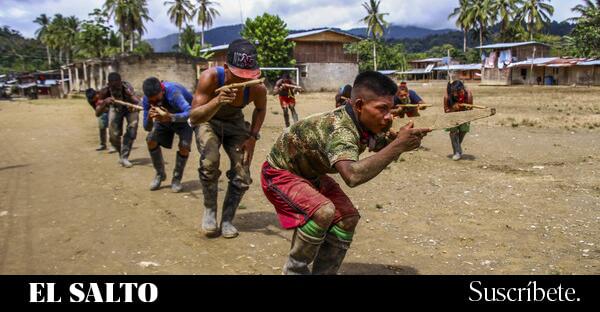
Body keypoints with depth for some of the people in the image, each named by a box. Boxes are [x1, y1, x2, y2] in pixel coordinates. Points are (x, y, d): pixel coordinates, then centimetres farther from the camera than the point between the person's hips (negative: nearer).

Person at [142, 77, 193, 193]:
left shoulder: (172, 92, -40)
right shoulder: (146, 99, -25)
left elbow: (190, 113, -52)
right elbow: (147, 128, -22)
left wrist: (171, 117, -66)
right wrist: (149, 118, -45)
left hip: (183, 117, -4)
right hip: (164, 119, 4)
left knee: (184, 145, -25)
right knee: (151, 139, -14)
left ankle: (176, 179, -1)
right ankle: (160, 174, 9)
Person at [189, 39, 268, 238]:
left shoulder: (258, 88, -28)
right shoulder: (210, 77, -35)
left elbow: (260, 109, -2)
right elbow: (194, 117, -34)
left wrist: (253, 137, -12)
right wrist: (217, 101, -52)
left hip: (234, 123, 3)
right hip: (207, 120, -2)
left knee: (242, 173, -8)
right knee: (210, 161, -28)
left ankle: (227, 219, 13)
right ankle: (209, 210, -5)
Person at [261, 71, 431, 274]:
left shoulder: (366, 124, -12)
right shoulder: (340, 130, -39)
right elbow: (353, 176, -57)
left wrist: (407, 139, -19)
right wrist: (398, 145, -52)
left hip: (310, 174, 9)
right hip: (280, 173, -8)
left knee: (348, 218, -2)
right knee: (323, 211, -30)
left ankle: (323, 273, 12)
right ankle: (295, 269, -7)